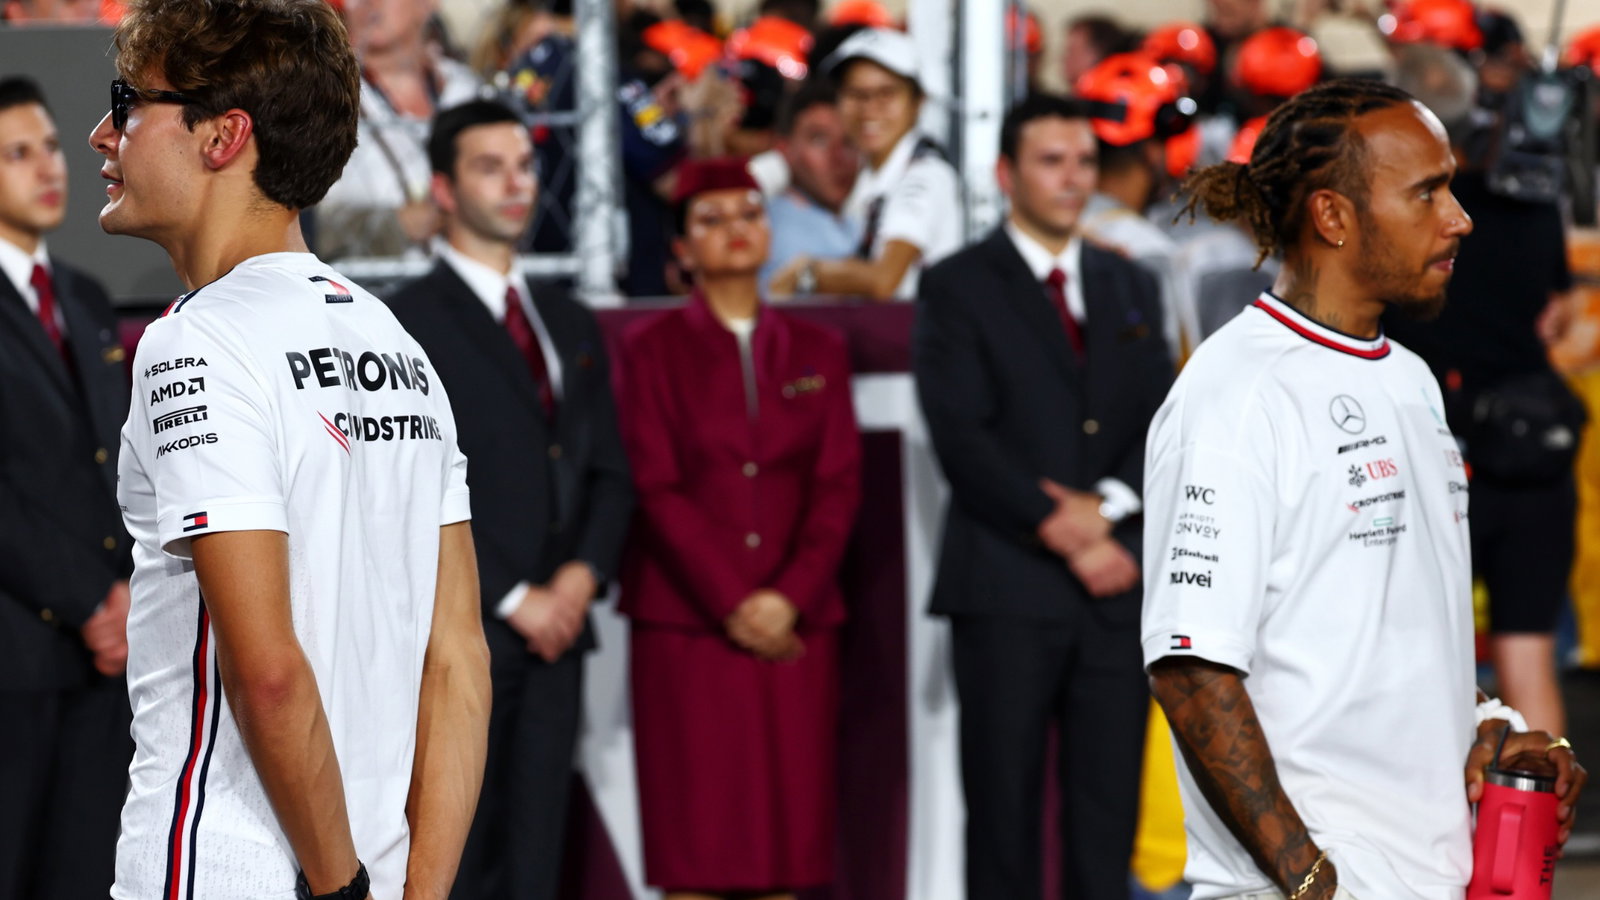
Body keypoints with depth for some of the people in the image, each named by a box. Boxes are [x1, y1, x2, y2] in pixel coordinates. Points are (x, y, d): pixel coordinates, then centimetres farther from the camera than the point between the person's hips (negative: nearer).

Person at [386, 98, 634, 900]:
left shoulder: (571, 326, 19)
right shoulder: (408, 323, -3)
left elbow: (610, 475, 18)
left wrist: (583, 573, -2)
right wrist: (514, 599, -12)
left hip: (553, 632, 6)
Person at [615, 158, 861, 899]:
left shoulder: (817, 351, 14)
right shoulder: (651, 348, 5)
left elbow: (839, 485, 6)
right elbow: (655, 487, -3)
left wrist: (789, 596, -9)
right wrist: (731, 603, -12)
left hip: (795, 623, 3)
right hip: (686, 621, -3)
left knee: (786, 832, 0)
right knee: (695, 837, -5)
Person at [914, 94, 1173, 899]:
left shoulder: (1131, 288, 17)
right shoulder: (958, 289, 1)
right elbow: (963, 441, -8)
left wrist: (1108, 506, -9)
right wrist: (1061, 534, -12)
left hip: (1117, 590, 4)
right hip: (1008, 589, -4)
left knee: (1108, 807, 3)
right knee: (1004, 810, -1)